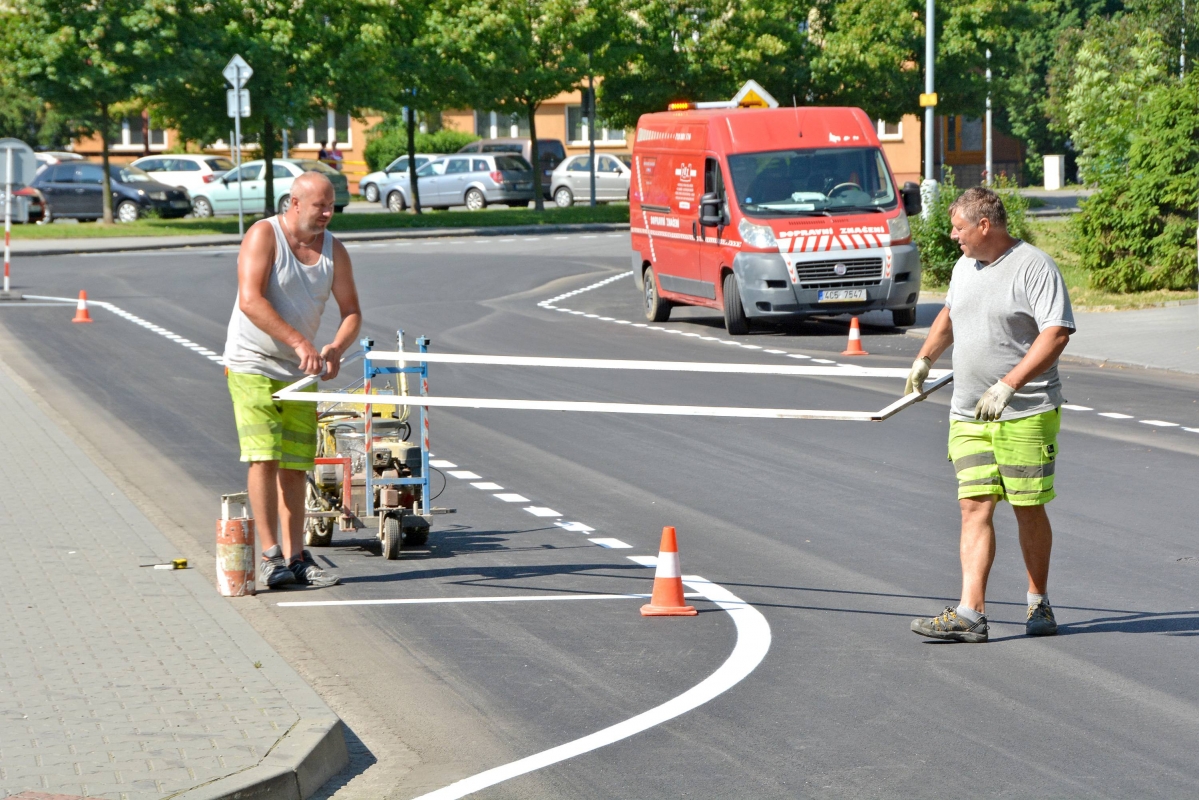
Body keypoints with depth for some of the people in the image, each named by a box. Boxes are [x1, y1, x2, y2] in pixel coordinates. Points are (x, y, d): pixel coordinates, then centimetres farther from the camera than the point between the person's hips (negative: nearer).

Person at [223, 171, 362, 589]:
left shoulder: (334, 250, 4)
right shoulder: (264, 235, -12)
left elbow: (352, 312, 7)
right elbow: (250, 301, -24)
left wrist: (336, 348, -15)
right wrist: (299, 343, -30)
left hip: (300, 373, 5)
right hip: (252, 366, -5)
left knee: (295, 467, 5)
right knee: (264, 458, -13)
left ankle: (295, 556, 8)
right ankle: (270, 555, -10)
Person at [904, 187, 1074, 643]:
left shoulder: (1034, 267, -11)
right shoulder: (965, 267, 14)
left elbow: (1057, 333, -19)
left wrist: (1008, 385, -24)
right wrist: (925, 359, 28)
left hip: (1027, 414, -6)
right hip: (968, 415, 6)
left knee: (1028, 510, 3)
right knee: (975, 506, -5)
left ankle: (1038, 604, 20)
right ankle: (970, 614, -11)